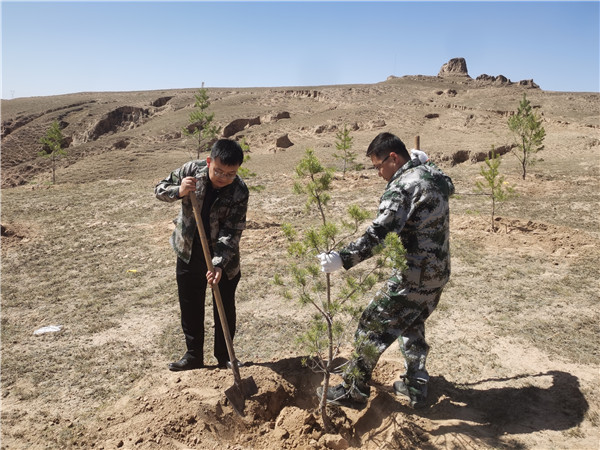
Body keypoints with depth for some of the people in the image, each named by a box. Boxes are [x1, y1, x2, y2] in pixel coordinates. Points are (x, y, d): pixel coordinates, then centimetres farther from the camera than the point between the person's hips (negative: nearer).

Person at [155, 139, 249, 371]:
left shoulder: (239, 192, -20)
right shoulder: (191, 170, -15)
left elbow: (231, 232, -22)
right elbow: (159, 190, -6)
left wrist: (219, 263, -33)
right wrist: (179, 191, -29)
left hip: (223, 259, -2)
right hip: (188, 254, 2)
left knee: (225, 309, 10)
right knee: (190, 307, 14)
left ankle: (225, 357, 30)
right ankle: (194, 355, 32)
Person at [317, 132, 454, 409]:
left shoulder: (402, 186, -20)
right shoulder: (433, 176, 8)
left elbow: (378, 233, -31)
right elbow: (448, 186, 34)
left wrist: (343, 259, -36)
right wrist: (423, 161, 29)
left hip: (413, 277, -9)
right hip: (439, 272, 10)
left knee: (373, 326, 2)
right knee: (412, 325, 25)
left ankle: (353, 391, 14)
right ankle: (415, 388, 34)